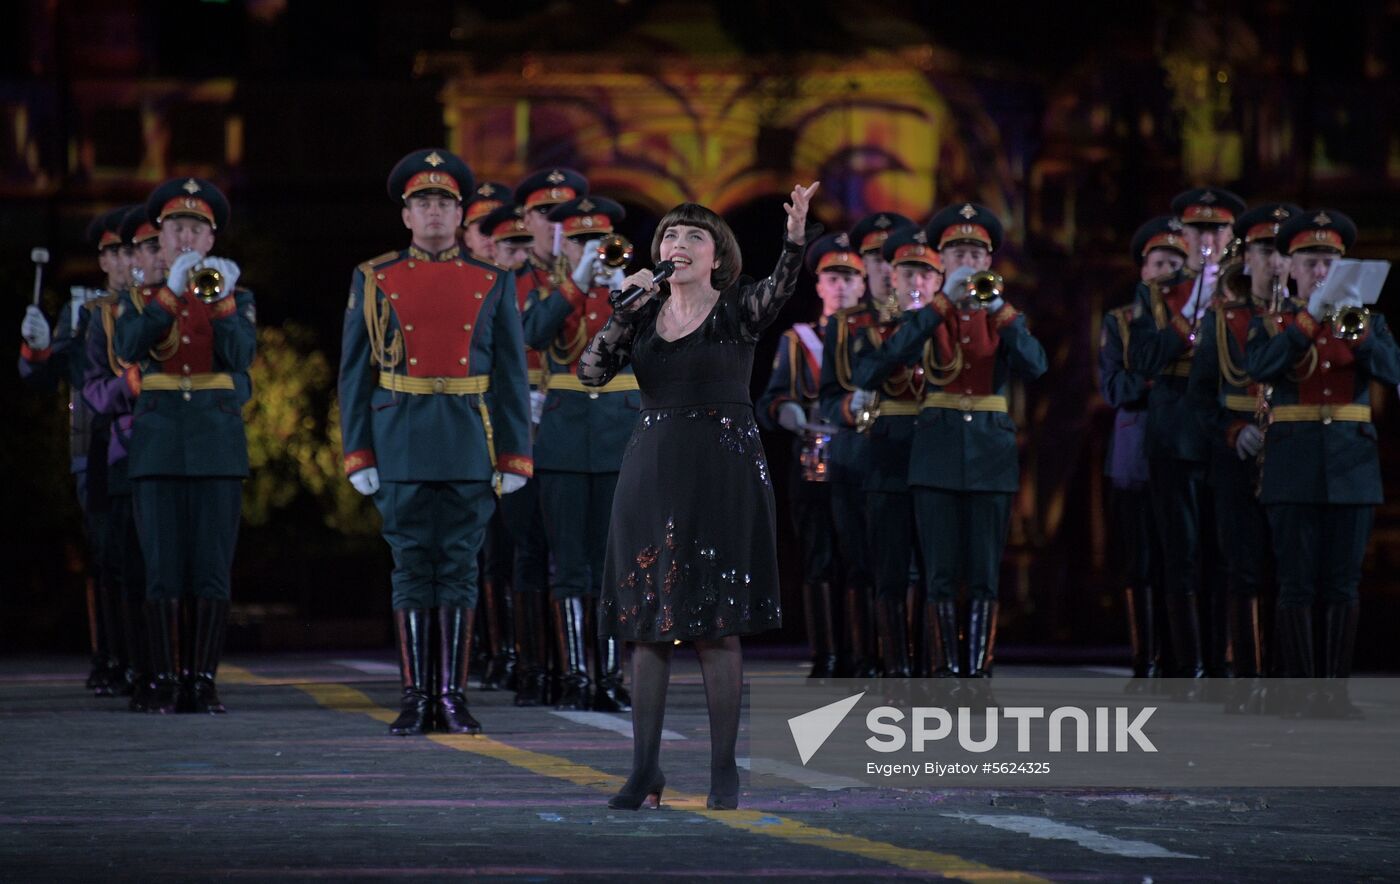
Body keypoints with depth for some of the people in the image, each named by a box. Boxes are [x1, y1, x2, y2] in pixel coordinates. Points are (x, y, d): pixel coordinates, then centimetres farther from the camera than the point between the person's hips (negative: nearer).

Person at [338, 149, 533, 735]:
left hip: (470, 444, 0)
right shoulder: (374, 280, 6)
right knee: (412, 565, 1)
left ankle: (452, 695, 5)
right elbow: (355, 374, 5)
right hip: (401, 440, 0)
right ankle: (415, 696, 5)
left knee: (459, 565, 1)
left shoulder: (492, 282, 7)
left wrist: (514, 458, 1)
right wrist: (358, 455, -1)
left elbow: (511, 375, 6)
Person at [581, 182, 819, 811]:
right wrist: (623, 309, -11)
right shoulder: (641, 316, 9)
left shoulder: (737, 310, -2)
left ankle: (724, 773, 1)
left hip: (722, 476, -4)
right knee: (647, 625, 3)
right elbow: (590, 373, -2)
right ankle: (645, 771, 7)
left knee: (715, 626, -3)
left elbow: (779, 288, -23)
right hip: (651, 475, 4)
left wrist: (795, 238, -42)